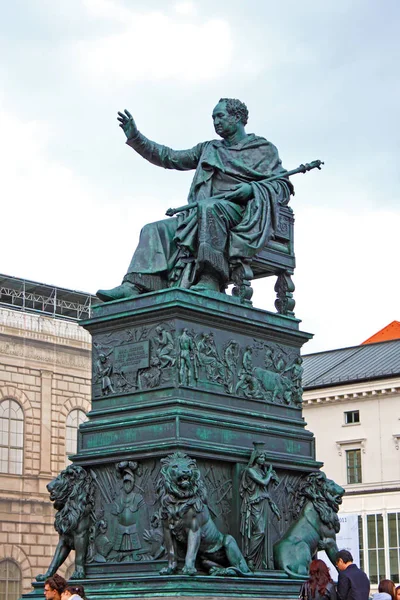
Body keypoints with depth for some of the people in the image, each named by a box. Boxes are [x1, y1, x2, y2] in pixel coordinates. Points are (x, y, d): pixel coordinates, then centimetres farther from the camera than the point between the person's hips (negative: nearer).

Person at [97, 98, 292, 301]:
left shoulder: (264, 149, 15)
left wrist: (252, 188, -13)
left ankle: (210, 282, -47)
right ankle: (134, 287, -30)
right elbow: (170, 158, 26)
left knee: (208, 207, -39)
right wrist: (135, 138, 17)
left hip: (241, 211, -6)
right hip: (200, 216, 6)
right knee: (154, 230, -12)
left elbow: (283, 186, 6)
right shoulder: (209, 149, 30)